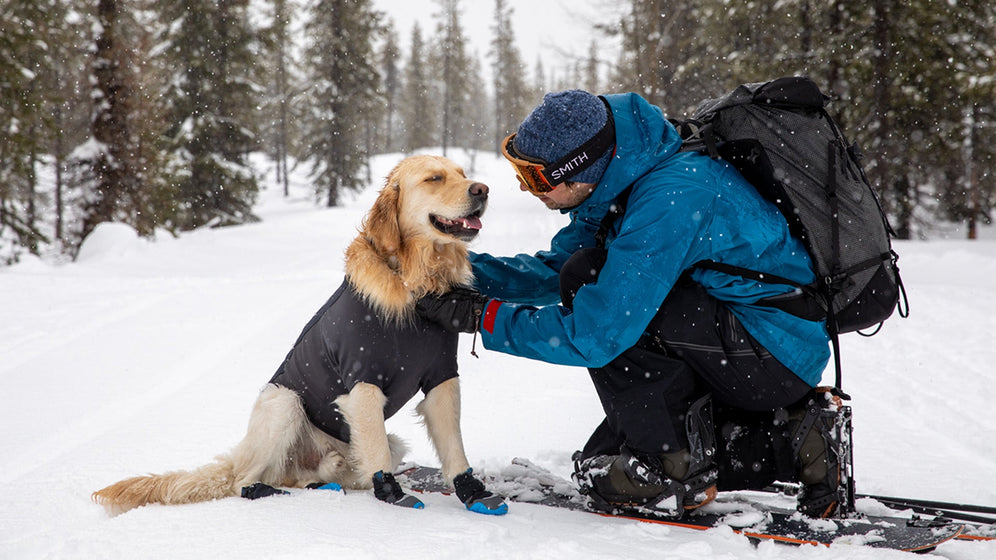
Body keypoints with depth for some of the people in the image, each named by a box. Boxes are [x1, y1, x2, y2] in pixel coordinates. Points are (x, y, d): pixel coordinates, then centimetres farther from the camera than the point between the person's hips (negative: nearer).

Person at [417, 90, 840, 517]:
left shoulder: (669, 200, -27)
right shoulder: (618, 182, 2)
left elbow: (595, 334, -27)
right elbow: (552, 271, 10)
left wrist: (481, 316, -19)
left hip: (776, 351, -10)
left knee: (591, 282, -17)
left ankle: (678, 467, -9)